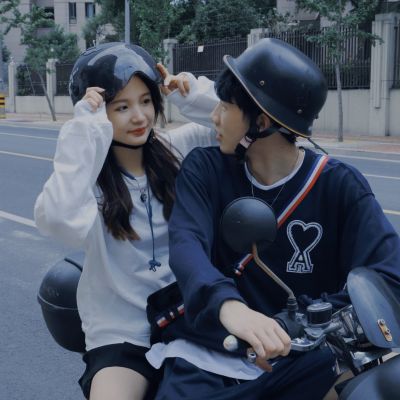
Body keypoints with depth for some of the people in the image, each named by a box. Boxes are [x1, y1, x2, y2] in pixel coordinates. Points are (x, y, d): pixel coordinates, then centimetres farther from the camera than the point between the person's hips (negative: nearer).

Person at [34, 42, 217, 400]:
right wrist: (86, 131, -26)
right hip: (120, 334, -2)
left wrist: (197, 96, -15)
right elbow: (58, 221, -30)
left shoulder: (178, 147, 0)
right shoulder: (88, 170, -9)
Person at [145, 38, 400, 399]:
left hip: (301, 355, 0)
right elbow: (187, 247, -18)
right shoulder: (204, 169, 0)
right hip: (207, 355, 1)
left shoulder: (339, 185, -2)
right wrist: (229, 307, -40)